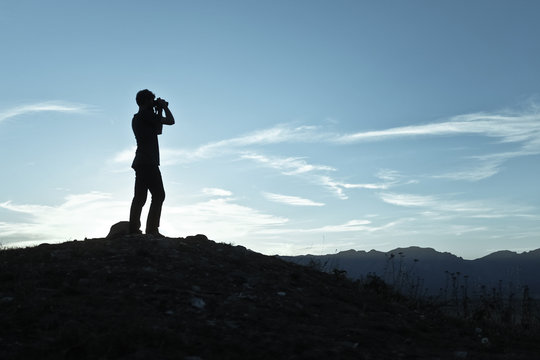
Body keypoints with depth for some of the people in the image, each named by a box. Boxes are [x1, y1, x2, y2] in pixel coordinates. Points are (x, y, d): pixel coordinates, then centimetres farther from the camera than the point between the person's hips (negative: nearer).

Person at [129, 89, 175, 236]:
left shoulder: (136, 118, 22)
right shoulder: (146, 114, -7)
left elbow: (158, 130, 28)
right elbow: (170, 121, -7)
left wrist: (159, 110, 25)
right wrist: (163, 107, 10)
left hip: (140, 162, 10)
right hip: (148, 162, -10)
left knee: (140, 197, 7)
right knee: (158, 194, -11)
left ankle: (133, 229, 7)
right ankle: (152, 229, -14)